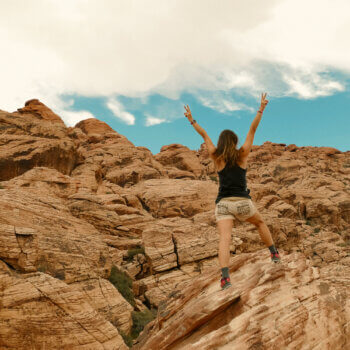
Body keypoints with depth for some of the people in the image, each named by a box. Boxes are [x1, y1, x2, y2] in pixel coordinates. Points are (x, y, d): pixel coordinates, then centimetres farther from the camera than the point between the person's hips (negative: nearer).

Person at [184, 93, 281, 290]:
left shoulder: (217, 157, 7)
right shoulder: (242, 155, 4)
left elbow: (204, 135, 17)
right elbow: (253, 130, 6)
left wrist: (192, 120, 27)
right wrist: (261, 109, 9)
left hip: (223, 203, 0)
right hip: (242, 202, 0)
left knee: (225, 238, -13)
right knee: (260, 223, 28)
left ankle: (225, 276, -29)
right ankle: (274, 254, 34)